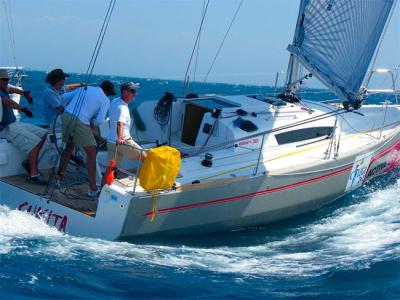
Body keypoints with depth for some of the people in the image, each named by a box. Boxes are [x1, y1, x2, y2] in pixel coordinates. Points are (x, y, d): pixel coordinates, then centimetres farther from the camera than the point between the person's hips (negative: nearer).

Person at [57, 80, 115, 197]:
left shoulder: (84, 88, 21)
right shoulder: (105, 100, 5)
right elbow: (100, 120, -7)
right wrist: (93, 124, 14)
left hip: (66, 116, 6)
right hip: (80, 122, -6)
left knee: (69, 146, 29)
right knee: (91, 154, 7)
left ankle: (59, 175, 31)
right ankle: (92, 188, 8)